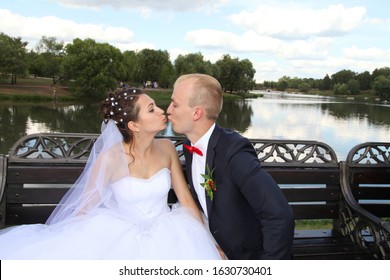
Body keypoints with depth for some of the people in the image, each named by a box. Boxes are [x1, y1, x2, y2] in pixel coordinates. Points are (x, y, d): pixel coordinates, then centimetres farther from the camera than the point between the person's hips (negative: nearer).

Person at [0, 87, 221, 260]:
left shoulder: (167, 149, -6)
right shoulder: (111, 158, -18)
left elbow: (186, 200, 0)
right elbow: (84, 208, -5)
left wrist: (207, 241, -4)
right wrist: (64, 244, -1)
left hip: (166, 235, 3)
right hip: (122, 238, -2)